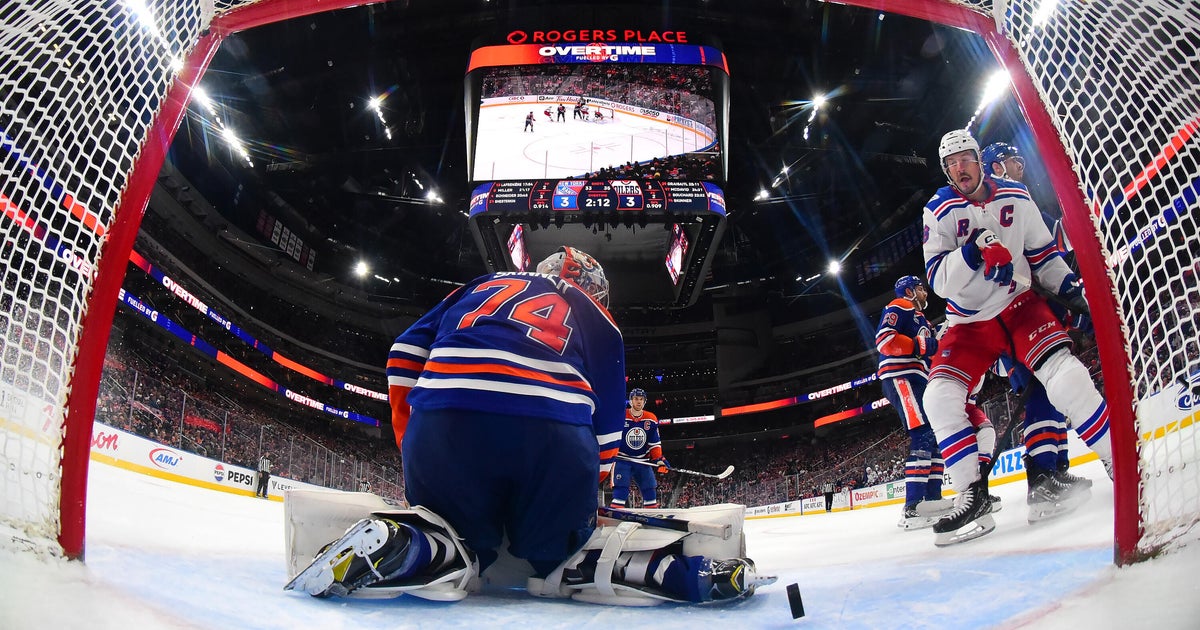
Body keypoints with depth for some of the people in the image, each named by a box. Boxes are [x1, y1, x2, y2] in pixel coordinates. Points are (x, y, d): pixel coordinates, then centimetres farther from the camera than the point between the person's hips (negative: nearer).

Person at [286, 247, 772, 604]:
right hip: (555, 438, 0)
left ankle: (388, 542, -11)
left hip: (442, 423, 1)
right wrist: (589, 490, 37)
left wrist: (415, 449, 29)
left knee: (457, 547, 21)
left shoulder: (482, 286, 35)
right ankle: (686, 572, 0)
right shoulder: (598, 322, 31)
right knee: (560, 552, 22)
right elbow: (606, 426, 24)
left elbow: (405, 356, 24)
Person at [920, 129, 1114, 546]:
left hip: (1019, 305, 0)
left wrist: (1071, 287, -5)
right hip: (969, 323, 0)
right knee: (939, 397, -18)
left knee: (1065, 375, -25)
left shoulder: (1016, 198, 0)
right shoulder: (939, 211, -5)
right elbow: (938, 280, -14)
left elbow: (1043, 253, 10)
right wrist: (973, 250, -30)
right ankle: (973, 495, -11)